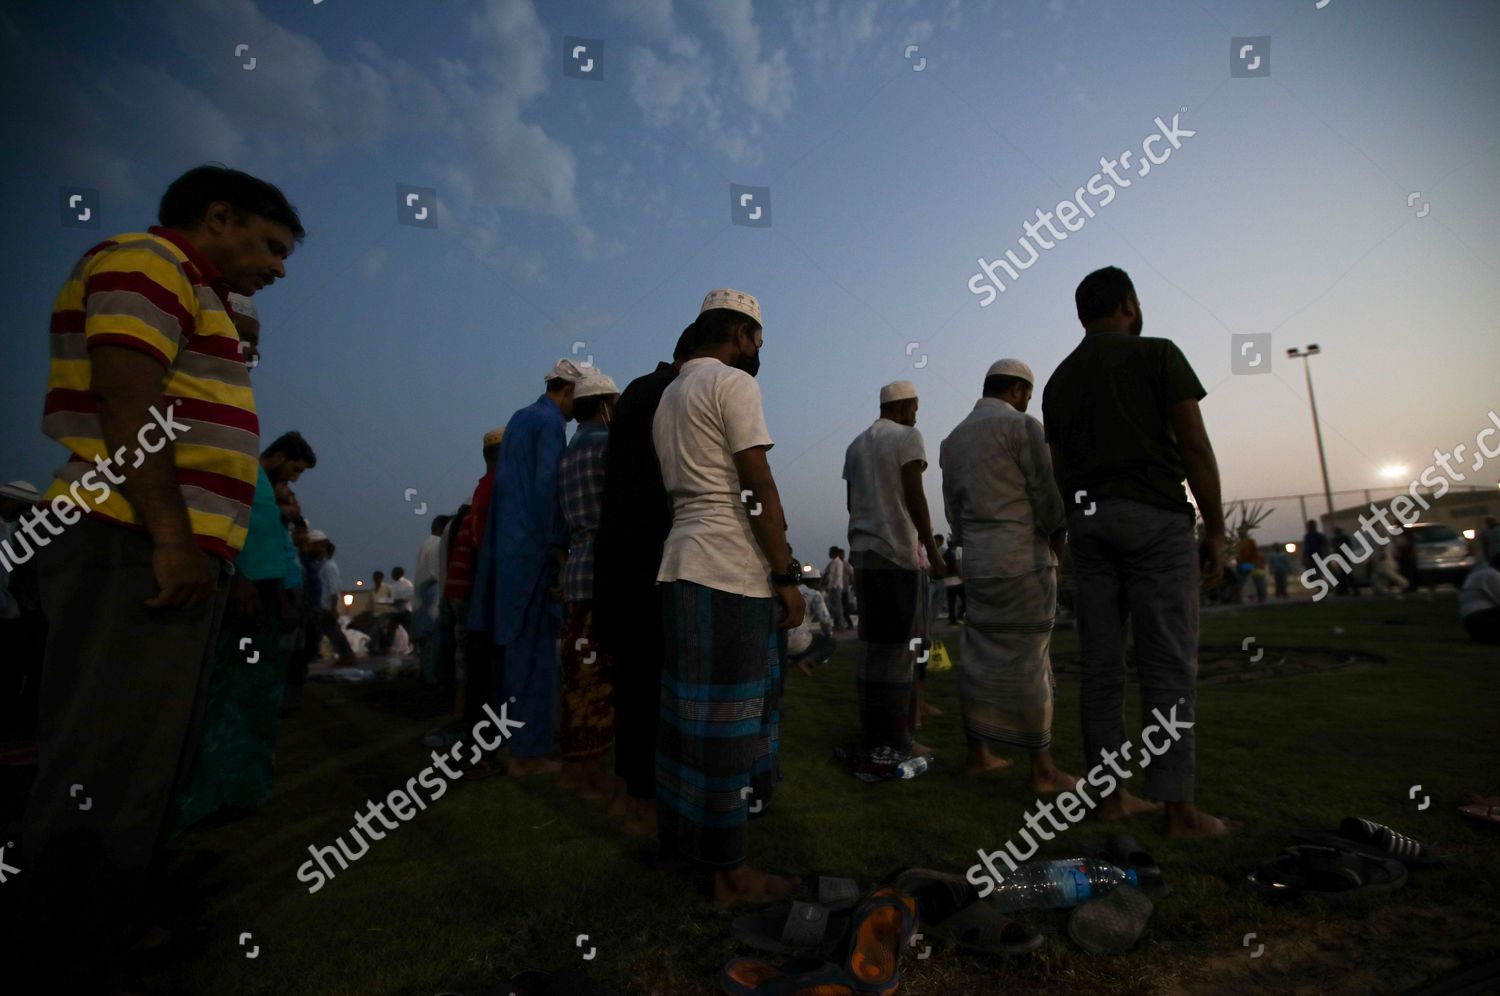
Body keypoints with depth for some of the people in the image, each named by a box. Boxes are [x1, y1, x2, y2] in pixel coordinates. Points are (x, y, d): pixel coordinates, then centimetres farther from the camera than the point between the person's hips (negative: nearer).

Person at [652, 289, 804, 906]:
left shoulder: (669, 394, 21)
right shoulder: (733, 383, -7)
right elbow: (759, 489, -14)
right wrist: (787, 577, -11)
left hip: (683, 563, 9)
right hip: (730, 573, -9)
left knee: (688, 706, 15)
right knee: (729, 715, -3)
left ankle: (678, 838, 28)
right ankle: (730, 873, 7)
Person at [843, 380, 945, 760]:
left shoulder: (855, 444, 17)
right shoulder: (907, 436, -3)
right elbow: (914, 496, -11)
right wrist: (932, 550, -10)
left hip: (862, 549, 7)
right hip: (895, 549, -7)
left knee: (875, 640, 12)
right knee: (896, 643, -3)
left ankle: (874, 730, 18)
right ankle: (892, 738, 1)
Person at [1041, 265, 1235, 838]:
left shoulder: (1060, 379, 16)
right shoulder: (1157, 354, 1)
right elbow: (1195, 448, -5)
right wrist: (1215, 528, -1)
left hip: (1087, 518, 5)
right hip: (1154, 514, -5)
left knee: (1101, 666, 6)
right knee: (1168, 665, -3)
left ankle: (1111, 794, 12)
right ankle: (1179, 808, 0)